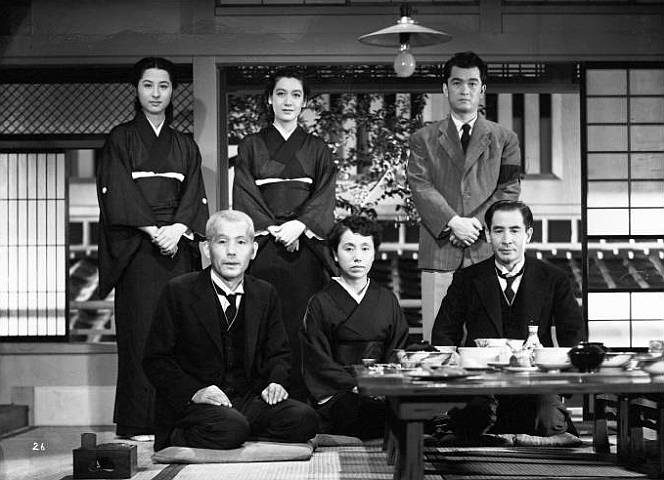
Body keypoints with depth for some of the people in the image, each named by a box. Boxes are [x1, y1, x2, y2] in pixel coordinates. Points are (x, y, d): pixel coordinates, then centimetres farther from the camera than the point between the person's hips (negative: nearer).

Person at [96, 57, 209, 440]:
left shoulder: (186, 146, 19)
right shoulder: (121, 139, 8)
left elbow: (195, 197, 8)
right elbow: (117, 193, -4)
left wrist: (178, 229, -11)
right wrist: (153, 230, -15)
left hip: (179, 246, 3)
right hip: (136, 247, -3)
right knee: (140, 329, -8)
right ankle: (140, 423, -7)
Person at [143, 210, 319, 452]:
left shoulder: (265, 294, 11)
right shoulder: (179, 291, -3)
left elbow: (278, 353, 20)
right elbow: (156, 359, -3)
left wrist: (275, 381, -3)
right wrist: (194, 392, -19)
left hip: (249, 398, 6)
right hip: (190, 403, -6)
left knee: (304, 419, -21)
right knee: (232, 428, -37)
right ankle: (177, 437, -7)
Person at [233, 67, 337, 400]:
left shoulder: (317, 149, 13)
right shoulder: (250, 147, 11)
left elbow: (325, 198, 3)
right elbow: (244, 198, 1)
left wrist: (300, 225, -14)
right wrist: (274, 229, -11)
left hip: (306, 247, 1)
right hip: (263, 248, 0)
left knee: (304, 325, -5)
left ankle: (303, 400, -2)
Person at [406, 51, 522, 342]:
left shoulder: (504, 140, 15)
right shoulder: (424, 140, 14)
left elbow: (509, 191, 5)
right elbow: (420, 187, 0)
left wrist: (476, 224, -11)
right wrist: (453, 222, -14)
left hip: (486, 251, 0)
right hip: (439, 252, 0)